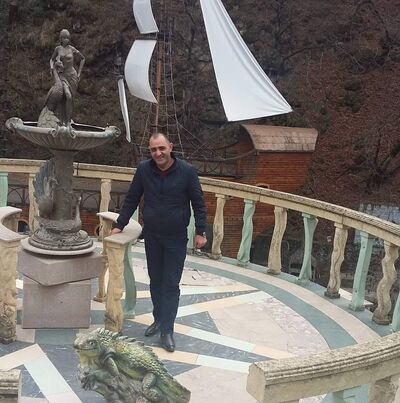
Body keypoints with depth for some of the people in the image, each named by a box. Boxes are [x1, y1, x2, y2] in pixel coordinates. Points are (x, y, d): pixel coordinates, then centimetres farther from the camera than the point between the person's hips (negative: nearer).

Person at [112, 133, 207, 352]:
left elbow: (198, 203, -5)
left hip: (176, 238, -3)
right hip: (151, 236, 3)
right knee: (155, 280, 14)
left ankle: (167, 331, 3)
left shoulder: (187, 171, -13)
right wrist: (119, 225, 0)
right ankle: (159, 319, 30)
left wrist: (200, 232, -7)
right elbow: (131, 199, 2)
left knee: (171, 284, -1)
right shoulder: (144, 169, -7)